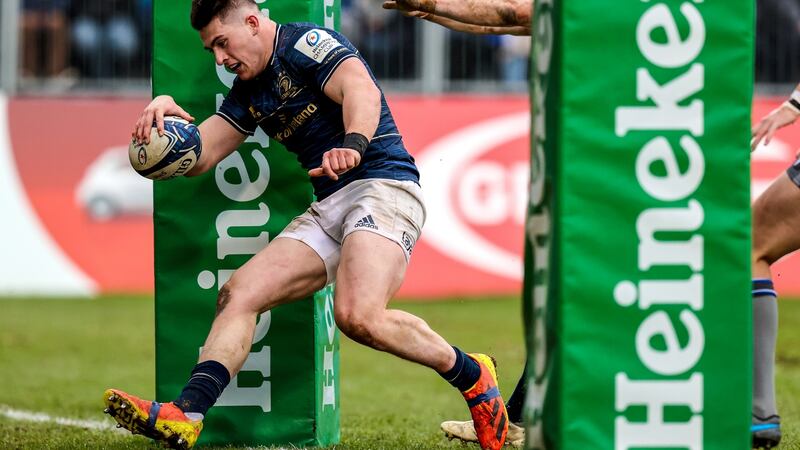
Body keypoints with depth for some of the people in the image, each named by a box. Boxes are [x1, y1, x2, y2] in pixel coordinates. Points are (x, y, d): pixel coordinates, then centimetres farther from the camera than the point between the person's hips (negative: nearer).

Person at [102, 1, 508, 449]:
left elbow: (361, 90, -23)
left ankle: (471, 374, -10)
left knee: (359, 316, -31)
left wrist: (353, 145, -43)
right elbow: (200, 156, 18)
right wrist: (167, 111, -3)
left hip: (384, 185, -9)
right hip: (328, 209, 9)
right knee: (237, 295, -7)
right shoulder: (250, 91, 21)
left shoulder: (307, 43, -5)